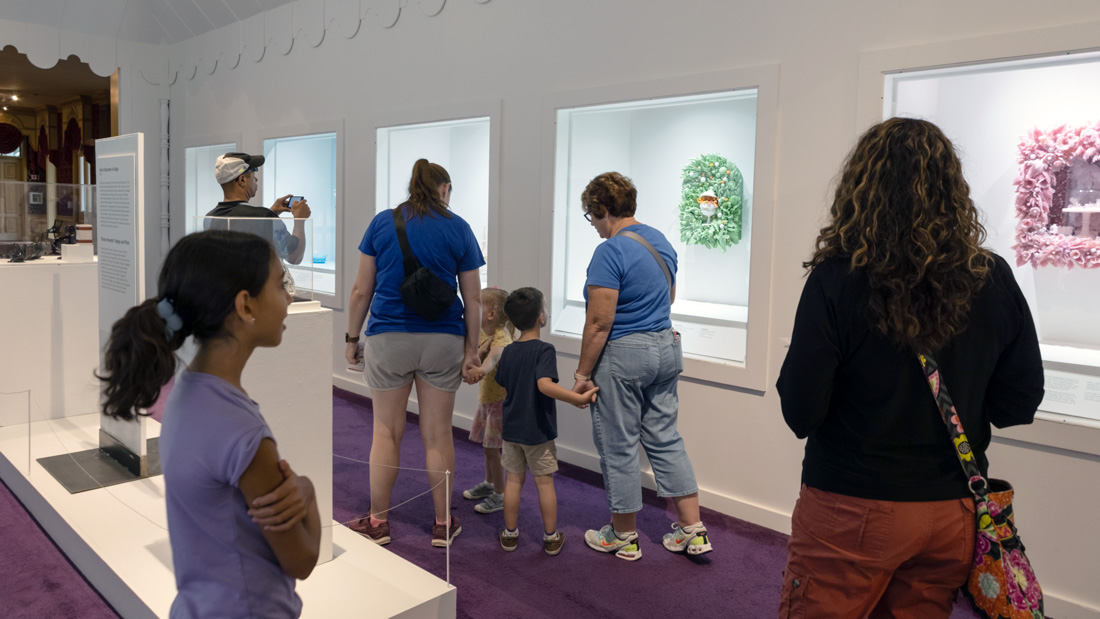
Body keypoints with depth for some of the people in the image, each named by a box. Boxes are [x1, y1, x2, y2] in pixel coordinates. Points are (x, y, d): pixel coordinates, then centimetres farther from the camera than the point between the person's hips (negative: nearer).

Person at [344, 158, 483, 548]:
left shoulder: (382, 223, 3)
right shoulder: (459, 229, 2)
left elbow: (361, 291, 2)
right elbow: (473, 300, 1)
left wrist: (352, 338, 11)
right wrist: (471, 351, 6)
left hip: (389, 337, 0)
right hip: (442, 340, 0)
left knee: (386, 432, 10)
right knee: (438, 434, 8)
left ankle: (378, 522, 20)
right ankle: (443, 525, 18)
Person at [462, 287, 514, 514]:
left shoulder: (501, 337, -27)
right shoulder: (483, 332, 1)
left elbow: (495, 353, -47)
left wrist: (483, 369, -71)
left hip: (500, 400, -9)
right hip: (486, 398, 9)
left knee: (492, 448, -3)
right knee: (487, 445, 21)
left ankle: (500, 496, 11)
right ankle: (489, 484, 40)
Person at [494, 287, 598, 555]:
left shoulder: (508, 352, 2)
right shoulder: (544, 349, -17)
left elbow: (504, 390, 10)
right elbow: (545, 385, -32)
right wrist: (579, 398, -32)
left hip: (511, 429, 5)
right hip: (538, 430, -5)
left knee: (514, 480, 14)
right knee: (544, 482, 7)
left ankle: (510, 534, 23)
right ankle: (551, 538, 18)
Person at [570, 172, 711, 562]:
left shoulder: (610, 252, -18)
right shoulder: (660, 241, 9)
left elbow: (600, 321, -20)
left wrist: (583, 373, -13)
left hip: (623, 355, -8)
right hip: (666, 348, 9)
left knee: (619, 446, 6)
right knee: (665, 438, 15)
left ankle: (624, 537, 21)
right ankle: (693, 531, 19)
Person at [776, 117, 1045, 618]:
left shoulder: (837, 281, -18)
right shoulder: (993, 280, -6)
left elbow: (799, 413, -15)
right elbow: (1019, 402, 3)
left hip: (852, 510, -4)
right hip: (954, 510, 4)